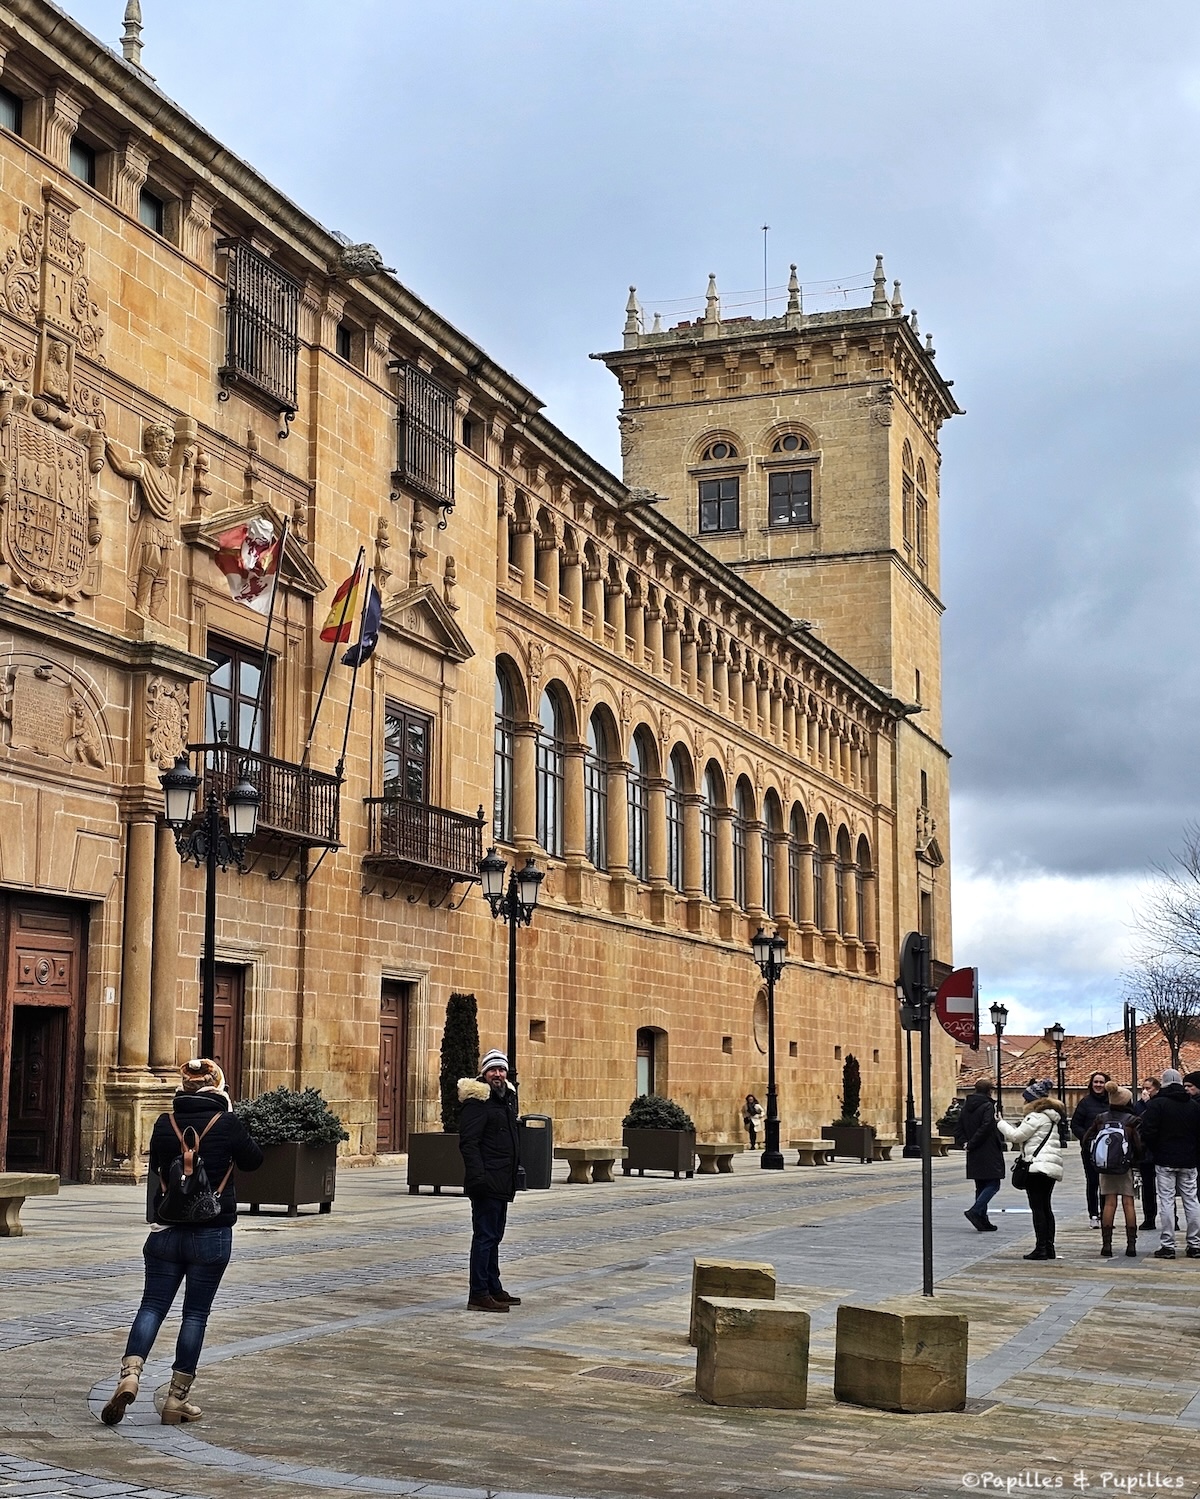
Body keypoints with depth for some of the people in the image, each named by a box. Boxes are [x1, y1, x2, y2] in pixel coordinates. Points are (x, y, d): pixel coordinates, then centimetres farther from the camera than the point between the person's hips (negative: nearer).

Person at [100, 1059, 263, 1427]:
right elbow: (253, 1161, 6)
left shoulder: (165, 1123, -1)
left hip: (167, 1231, 2)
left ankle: (130, 1374, -14)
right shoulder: (228, 1123, -10)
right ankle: (177, 1399, 8)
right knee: (195, 1314, 6)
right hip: (212, 1234, -2)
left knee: (152, 1305, 8)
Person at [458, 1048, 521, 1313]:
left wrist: (516, 1169, 21)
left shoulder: (507, 1097, 15)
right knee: (485, 1236, -7)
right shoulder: (477, 1102, -13)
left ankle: (494, 1288, 24)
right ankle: (478, 1294, -4)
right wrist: (478, 1176, -26)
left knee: (494, 1236, 16)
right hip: (487, 1182, -9)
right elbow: (468, 1142, -20)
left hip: (502, 1182, 9)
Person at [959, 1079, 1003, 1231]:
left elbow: (960, 1126, 12)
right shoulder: (988, 1106, -12)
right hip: (989, 1154, -8)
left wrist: (966, 1142, 4)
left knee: (981, 1186, 13)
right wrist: (971, 1144, -13)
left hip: (974, 1155, 8)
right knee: (993, 1184, -3)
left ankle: (982, 1219, 13)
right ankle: (975, 1211, -18)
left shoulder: (966, 1106, 10)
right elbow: (985, 1127, -20)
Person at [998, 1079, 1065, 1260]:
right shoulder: (1049, 1117, 20)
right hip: (1051, 1168, 10)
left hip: (1038, 1166, -10)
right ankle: (1049, 1248, 14)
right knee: (1045, 1207, 13)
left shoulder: (1036, 1117, -11)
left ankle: (1041, 1248, -10)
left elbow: (1017, 1136, -9)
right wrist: (1008, 1126, 14)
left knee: (1037, 1208, -8)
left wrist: (1001, 1123, 4)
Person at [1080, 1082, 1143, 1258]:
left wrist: (1093, 1158, 14)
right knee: (1128, 1204, 4)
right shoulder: (1132, 1120, -9)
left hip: (1105, 1166, 3)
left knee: (1109, 1203, 6)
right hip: (1126, 1167, -3)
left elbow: (1085, 1141, 2)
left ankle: (1106, 1245, 3)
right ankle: (1131, 1245, 3)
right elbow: (1139, 1145, -14)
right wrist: (1137, 1160, 4)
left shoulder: (1100, 1118, 1)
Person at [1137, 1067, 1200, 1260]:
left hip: (1165, 1160, -4)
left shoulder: (1156, 1104, -9)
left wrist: (1156, 1151, 4)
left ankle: (1167, 1245, -5)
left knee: (1166, 1201, -2)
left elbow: (1148, 1132, -13)